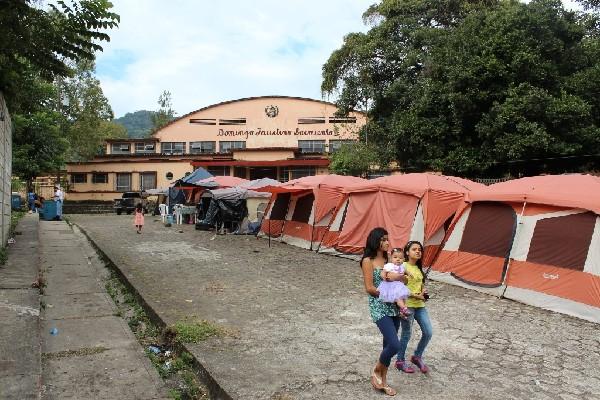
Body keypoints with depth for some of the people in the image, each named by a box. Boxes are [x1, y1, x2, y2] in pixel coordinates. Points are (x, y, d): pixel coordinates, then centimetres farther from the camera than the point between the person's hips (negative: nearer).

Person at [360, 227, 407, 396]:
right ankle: (376, 370, 12)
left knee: (389, 344, 11)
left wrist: (396, 276, -15)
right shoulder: (368, 261, -9)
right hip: (379, 308, -7)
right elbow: (369, 288, -14)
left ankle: (383, 380, 27)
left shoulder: (388, 259, 10)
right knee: (394, 345, -15)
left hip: (393, 307, 7)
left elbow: (404, 279, 7)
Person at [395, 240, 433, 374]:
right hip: (407, 304, -7)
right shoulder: (403, 266, -11)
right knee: (406, 334, 3)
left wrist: (424, 291, 0)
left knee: (428, 333, 5)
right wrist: (416, 296, -17)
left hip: (420, 305, 7)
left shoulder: (418, 268, 12)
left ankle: (417, 357, 26)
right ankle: (400, 361, 23)